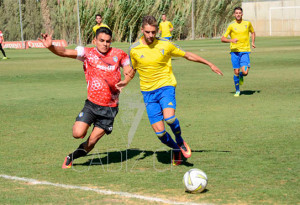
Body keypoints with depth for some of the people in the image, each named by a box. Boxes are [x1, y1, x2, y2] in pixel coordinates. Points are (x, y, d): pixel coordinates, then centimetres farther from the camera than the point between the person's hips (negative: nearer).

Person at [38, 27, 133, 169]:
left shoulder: (118, 54, 1)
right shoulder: (88, 53, -2)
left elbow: (129, 71, 13)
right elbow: (65, 52, -14)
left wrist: (125, 81, -10)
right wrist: (50, 47, -33)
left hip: (110, 108, 1)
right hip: (92, 104, 0)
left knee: (91, 143, 1)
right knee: (78, 134, -19)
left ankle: (71, 157, 29)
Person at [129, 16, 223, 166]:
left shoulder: (165, 45, -5)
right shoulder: (134, 49, -3)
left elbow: (188, 55, 8)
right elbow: (132, 70, 15)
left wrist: (210, 65, 12)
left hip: (166, 86, -1)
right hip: (148, 91, 2)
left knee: (169, 117, -30)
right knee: (159, 131, -7)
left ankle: (180, 142, 1)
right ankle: (175, 149, 25)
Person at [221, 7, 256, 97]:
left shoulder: (247, 23, 5)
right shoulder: (231, 25, -1)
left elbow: (253, 32, 26)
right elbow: (222, 39, -2)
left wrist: (253, 42, 12)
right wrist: (231, 40, -21)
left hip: (245, 51, 1)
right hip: (234, 51, -1)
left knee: (245, 72, -14)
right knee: (236, 72, -2)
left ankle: (241, 76, 23)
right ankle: (237, 90, 18)